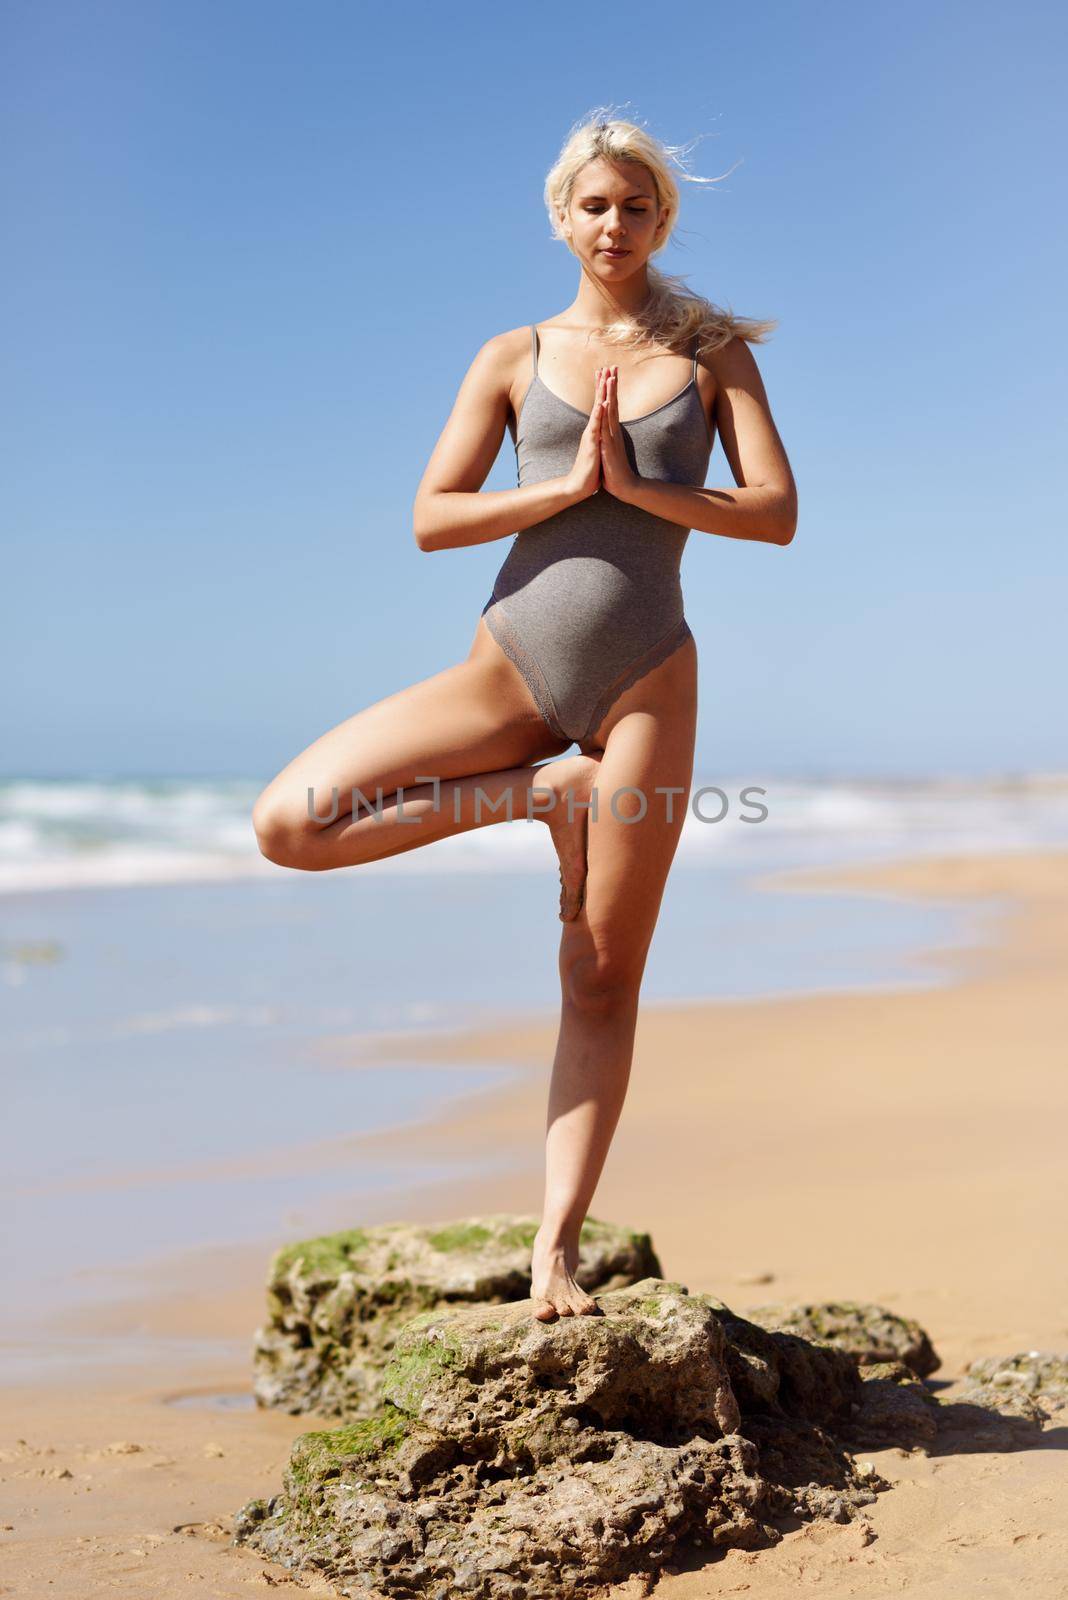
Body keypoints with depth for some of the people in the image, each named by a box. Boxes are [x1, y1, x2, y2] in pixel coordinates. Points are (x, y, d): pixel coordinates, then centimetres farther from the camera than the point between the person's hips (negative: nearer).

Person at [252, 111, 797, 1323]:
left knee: (601, 983, -1)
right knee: (288, 824, -15)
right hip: (510, 663, 1)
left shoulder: (711, 354, 10)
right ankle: (540, 796, -2)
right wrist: (568, 483, -10)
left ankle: (556, 1247, 5)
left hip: (644, 676, -1)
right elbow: (430, 520, 1)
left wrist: (634, 486, -10)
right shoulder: (514, 357, 9)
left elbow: (776, 514, 0)